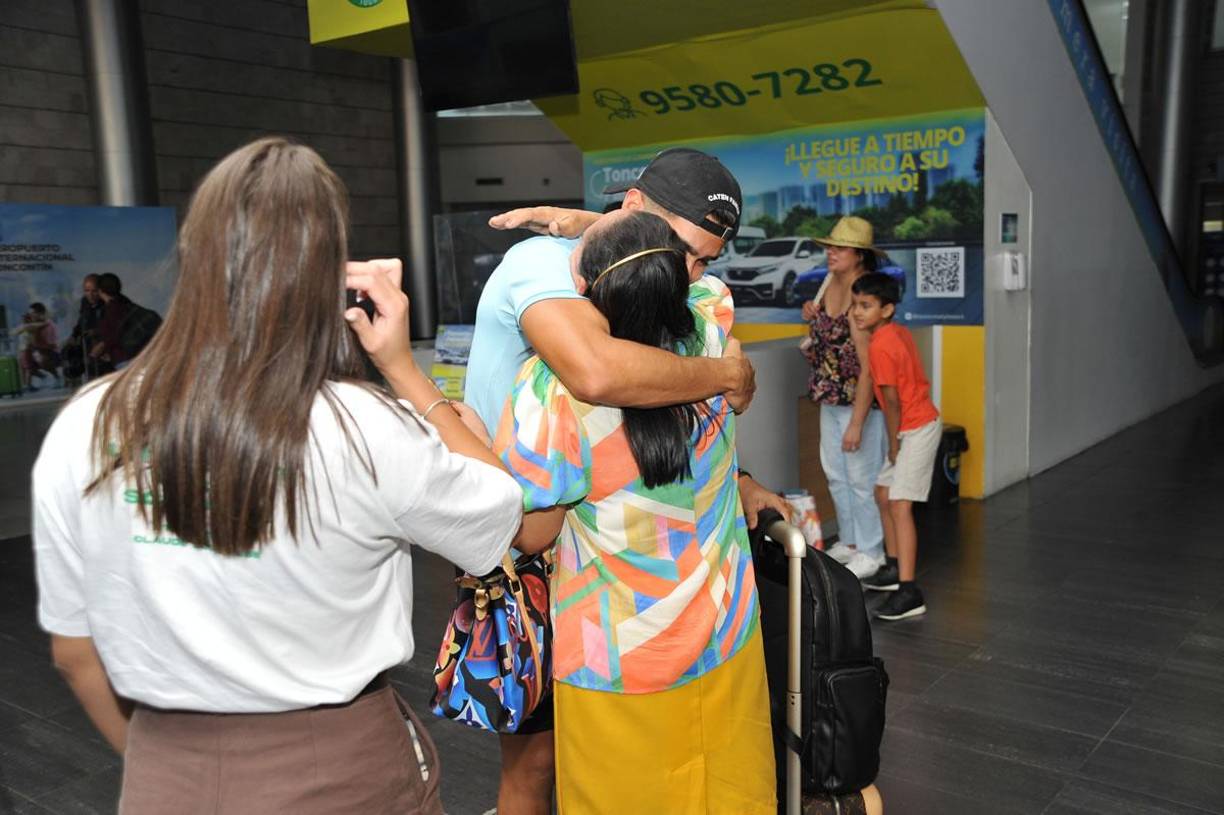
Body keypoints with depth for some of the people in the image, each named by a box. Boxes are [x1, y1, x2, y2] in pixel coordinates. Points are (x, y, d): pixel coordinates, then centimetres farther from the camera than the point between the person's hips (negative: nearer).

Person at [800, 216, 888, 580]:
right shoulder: (832, 280, 3)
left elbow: (868, 366, -25)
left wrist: (857, 423, -26)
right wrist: (812, 316, 2)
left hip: (860, 400, -9)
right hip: (830, 398, 9)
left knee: (862, 477, 2)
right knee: (835, 472, 18)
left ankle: (870, 552, 19)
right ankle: (849, 541, 35)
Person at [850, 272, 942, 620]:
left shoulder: (880, 346, -20)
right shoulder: (900, 332, 6)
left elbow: (892, 400, -18)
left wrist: (893, 444, -8)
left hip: (917, 429, -10)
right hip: (917, 424, 10)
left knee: (900, 506, -14)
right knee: (883, 493, 17)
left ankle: (909, 592, -17)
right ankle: (895, 568, 27)